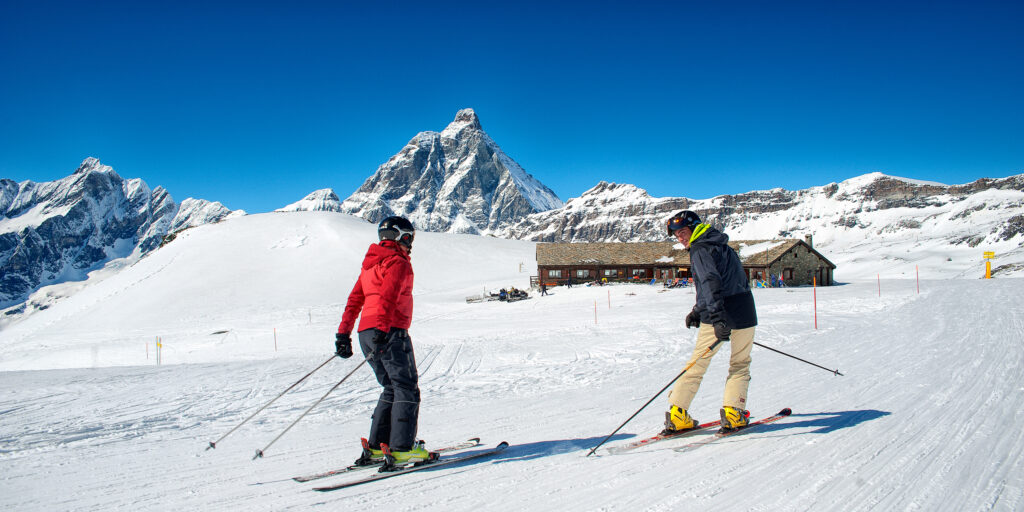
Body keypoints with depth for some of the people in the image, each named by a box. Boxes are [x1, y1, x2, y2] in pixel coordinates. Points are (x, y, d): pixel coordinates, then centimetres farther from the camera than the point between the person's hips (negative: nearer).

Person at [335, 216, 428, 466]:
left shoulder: (371, 264, 21)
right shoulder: (398, 262, -5)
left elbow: (354, 300, 18)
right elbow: (388, 297, -20)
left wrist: (344, 333, 17)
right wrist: (382, 330, -30)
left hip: (367, 333, 9)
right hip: (391, 332, -8)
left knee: (392, 388, 15)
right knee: (406, 389, -4)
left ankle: (375, 447, 11)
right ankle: (402, 448, -11)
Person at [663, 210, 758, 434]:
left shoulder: (701, 250, -7)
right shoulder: (724, 247, 19)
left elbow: (711, 283, -23)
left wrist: (717, 317, -33)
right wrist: (698, 311, 30)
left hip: (717, 318, -6)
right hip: (745, 313, 6)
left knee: (698, 364, 6)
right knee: (740, 365, 18)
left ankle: (677, 414, 5)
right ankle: (733, 412, 5)